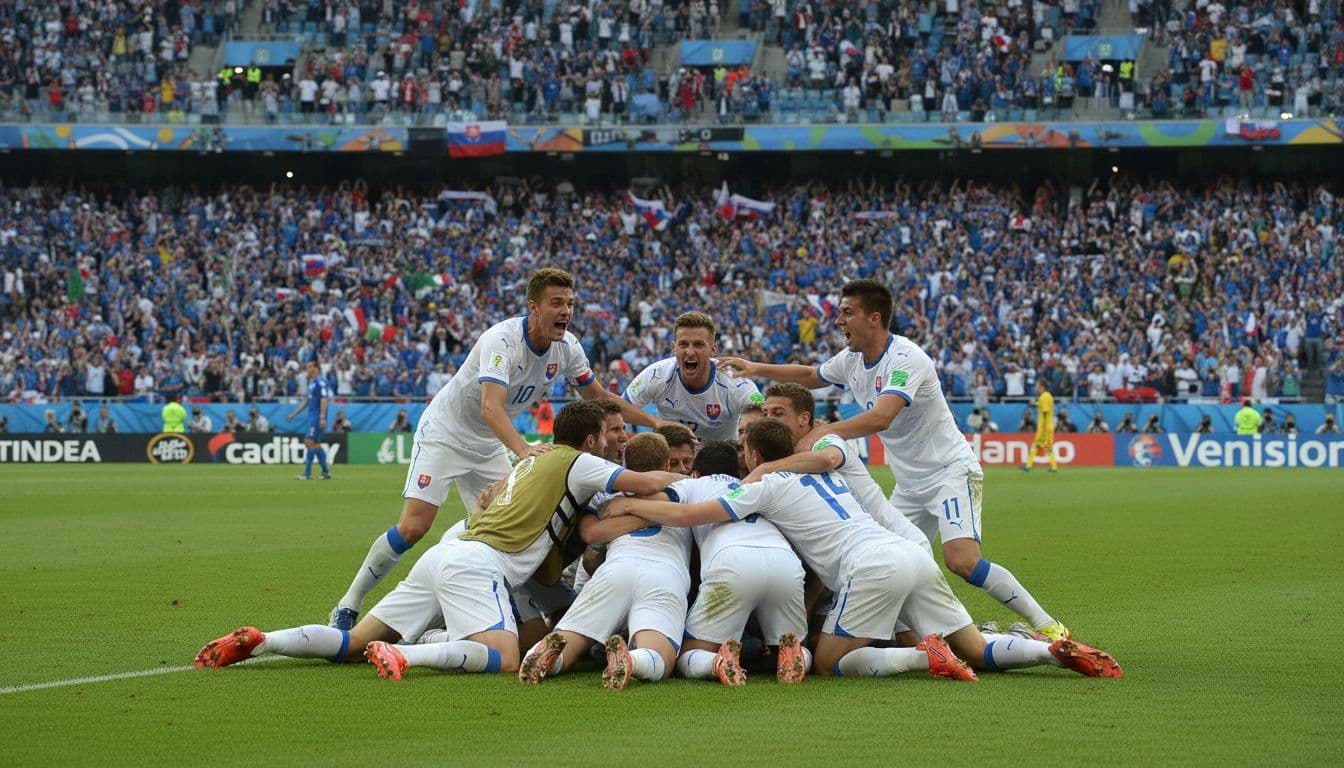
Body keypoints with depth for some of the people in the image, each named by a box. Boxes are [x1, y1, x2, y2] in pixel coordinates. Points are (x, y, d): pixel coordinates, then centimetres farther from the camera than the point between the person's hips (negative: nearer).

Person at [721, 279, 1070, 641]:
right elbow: (810, 376, 27)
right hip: (909, 486, 9)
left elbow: (881, 418, -36)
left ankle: (1046, 626, -16)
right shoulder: (851, 360, 5)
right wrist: (758, 368, 17)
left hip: (951, 471, -9)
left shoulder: (906, 358, -21)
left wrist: (823, 433, -36)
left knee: (962, 560, -26)